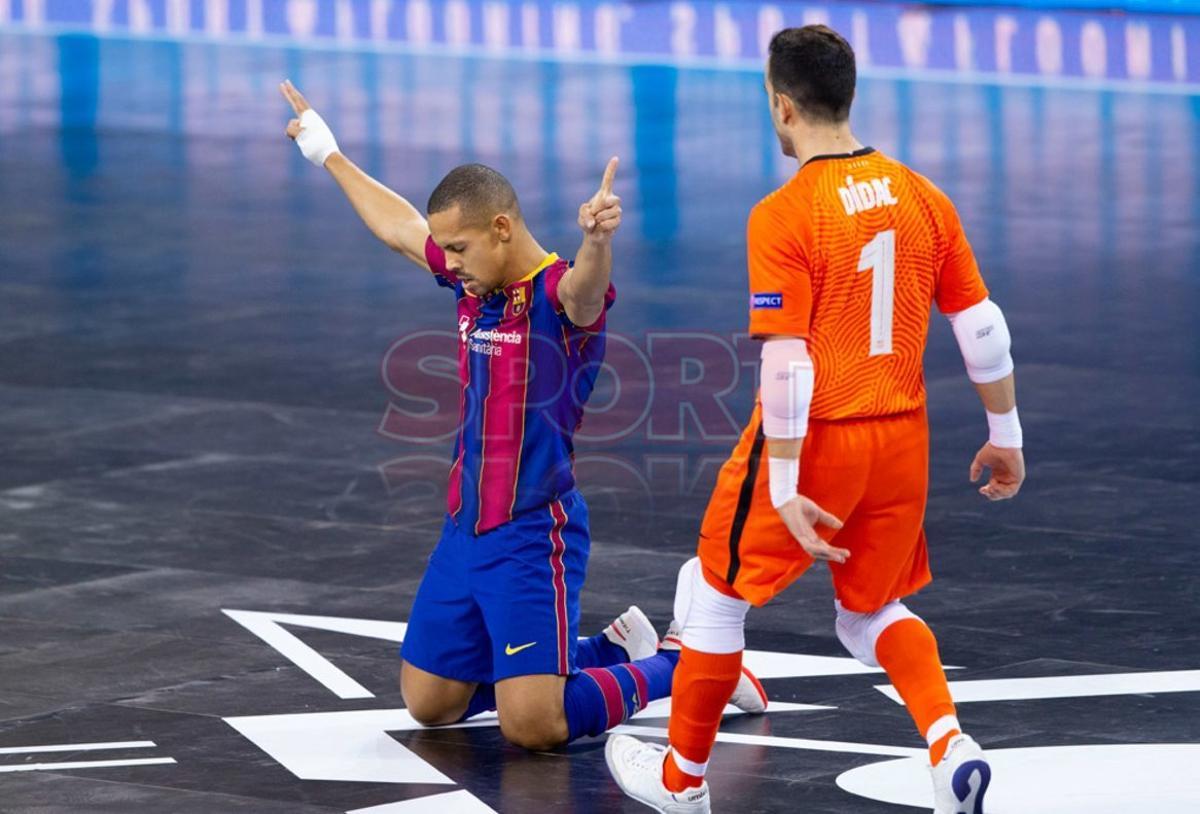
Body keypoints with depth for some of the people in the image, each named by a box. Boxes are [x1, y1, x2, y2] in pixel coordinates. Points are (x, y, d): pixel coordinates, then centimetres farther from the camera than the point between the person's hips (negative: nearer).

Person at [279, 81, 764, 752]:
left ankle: (677, 667, 9)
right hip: (466, 529, 9)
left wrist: (599, 238, -65)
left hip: (533, 535, -9)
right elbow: (399, 225, 24)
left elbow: (586, 285, -42)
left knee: (532, 724, -18)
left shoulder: (561, 293, -17)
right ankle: (611, 650, 30)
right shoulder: (476, 282, 7)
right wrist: (330, 155, 36)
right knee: (429, 703, 16)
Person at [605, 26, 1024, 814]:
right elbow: (983, 328, 5)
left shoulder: (782, 217, -16)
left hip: (813, 440, -5)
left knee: (715, 590, 16)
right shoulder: (925, 199, 1)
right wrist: (1006, 435, 16)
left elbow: (785, 364, -19)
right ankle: (950, 742, -2)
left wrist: (784, 489, -17)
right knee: (871, 611, 23)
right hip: (901, 442, 5)